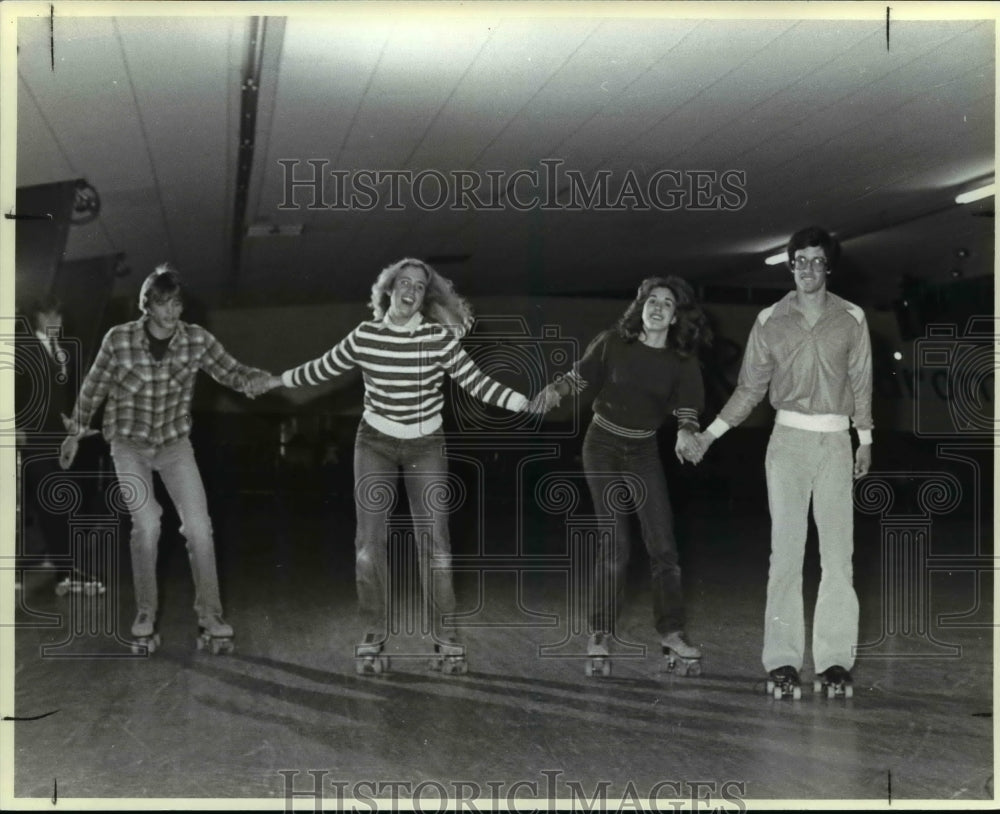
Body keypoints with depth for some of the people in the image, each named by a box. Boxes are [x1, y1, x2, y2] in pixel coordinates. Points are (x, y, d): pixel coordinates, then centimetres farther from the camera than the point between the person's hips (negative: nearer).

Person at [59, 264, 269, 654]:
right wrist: (75, 432, 7)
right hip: (129, 444, -1)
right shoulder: (119, 339, -17)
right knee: (147, 524, -17)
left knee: (198, 526, -10)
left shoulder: (197, 340, -15)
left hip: (175, 443, 2)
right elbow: (93, 387, -3)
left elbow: (232, 373, -8)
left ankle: (210, 617, 2)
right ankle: (145, 615, 2)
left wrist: (259, 378, -31)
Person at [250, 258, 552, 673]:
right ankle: (373, 638, 9)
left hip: (426, 446, -1)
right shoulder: (365, 335, -7)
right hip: (375, 443, 1)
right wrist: (275, 380, 15)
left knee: (434, 542, -4)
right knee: (370, 540, -1)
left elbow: (477, 383, -11)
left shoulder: (440, 338, -12)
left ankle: (445, 639, 5)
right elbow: (322, 367, 8)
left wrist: (525, 404, -20)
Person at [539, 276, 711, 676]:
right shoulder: (613, 343, -8)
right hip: (603, 446, -2)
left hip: (644, 452, 2)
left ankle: (672, 632, 9)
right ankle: (600, 636, 4)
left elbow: (687, 404, -12)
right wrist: (554, 389, -18)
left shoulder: (682, 361, -4)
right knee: (614, 544, -6)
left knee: (663, 545, -2)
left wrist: (686, 433, -32)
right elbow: (580, 375, 1)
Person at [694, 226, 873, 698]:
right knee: (786, 550, -4)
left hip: (835, 442, 1)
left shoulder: (851, 318, 4)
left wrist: (865, 440, 13)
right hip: (788, 439, 0)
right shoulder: (770, 320, 4)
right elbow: (750, 386, 8)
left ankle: (835, 658, 4)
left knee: (838, 552, -2)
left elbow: (861, 383, 11)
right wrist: (711, 433, 4)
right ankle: (782, 660, -1)